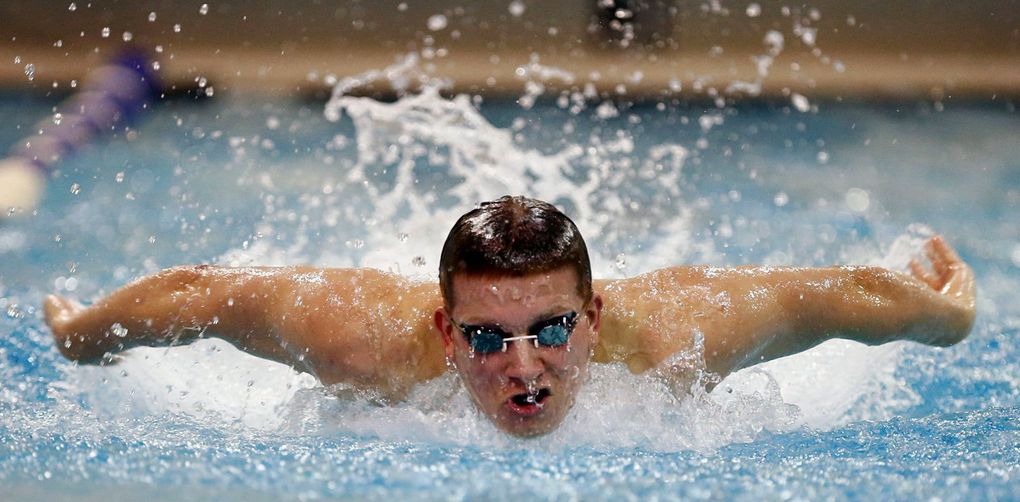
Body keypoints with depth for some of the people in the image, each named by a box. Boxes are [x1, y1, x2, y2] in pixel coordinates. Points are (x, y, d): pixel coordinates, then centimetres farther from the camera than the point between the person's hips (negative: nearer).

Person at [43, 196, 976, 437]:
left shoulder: (669, 334, -46)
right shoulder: (374, 338, -47)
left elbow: (847, 291, -29)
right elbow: (204, 290, -31)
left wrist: (948, 311, -10)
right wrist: (81, 334, -14)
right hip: (415, 431, -1)